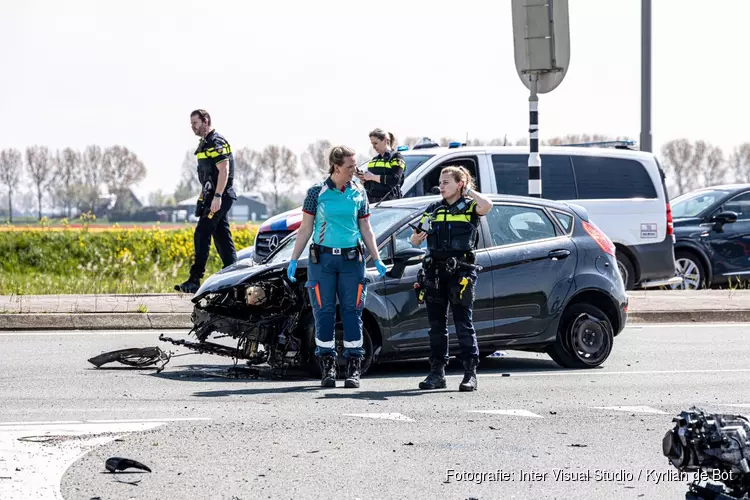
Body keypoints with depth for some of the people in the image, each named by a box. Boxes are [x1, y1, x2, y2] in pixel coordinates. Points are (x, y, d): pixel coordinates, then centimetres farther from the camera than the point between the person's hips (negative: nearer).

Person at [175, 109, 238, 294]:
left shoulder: (217, 142, -13)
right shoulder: (205, 143, 18)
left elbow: (224, 171, -21)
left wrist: (217, 197, -26)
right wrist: (203, 195, 23)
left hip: (220, 196, -10)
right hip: (213, 196, 10)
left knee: (202, 235, -13)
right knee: (221, 236, 10)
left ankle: (195, 280, -16)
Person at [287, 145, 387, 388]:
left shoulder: (359, 194, 6)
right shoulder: (318, 192, 0)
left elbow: (366, 230, 13)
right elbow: (305, 228, 3)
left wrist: (377, 259, 5)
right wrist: (293, 260, -2)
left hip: (352, 259, 1)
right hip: (322, 259, -1)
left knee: (352, 312, -1)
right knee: (324, 312, -1)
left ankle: (354, 368, 3)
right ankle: (327, 367, 6)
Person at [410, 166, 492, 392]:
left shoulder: (469, 207, 1)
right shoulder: (433, 210, 16)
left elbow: (487, 205, -24)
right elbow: (414, 240, 21)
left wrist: (469, 190, -8)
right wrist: (420, 234, -2)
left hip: (460, 271, -5)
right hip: (435, 270, 5)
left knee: (463, 322, -6)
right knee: (437, 324, 8)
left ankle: (470, 373, -5)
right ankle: (437, 373, 13)